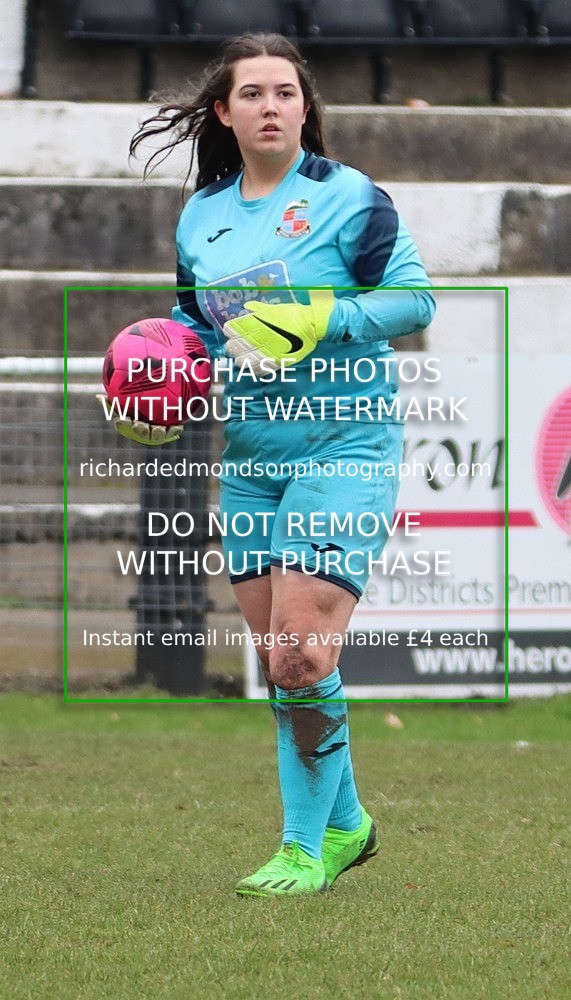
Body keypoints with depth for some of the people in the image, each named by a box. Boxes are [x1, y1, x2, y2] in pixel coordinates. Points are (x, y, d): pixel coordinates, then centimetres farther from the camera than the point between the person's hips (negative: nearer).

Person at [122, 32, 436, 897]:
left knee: (302, 650, -16)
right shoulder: (201, 216, 10)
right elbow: (193, 321, 22)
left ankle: (307, 847, -5)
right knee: (279, 663, 8)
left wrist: (316, 319, -20)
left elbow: (414, 299, -8)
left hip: (343, 443, -6)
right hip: (250, 452, 6)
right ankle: (344, 822, 25)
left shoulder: (349, 197, -7)